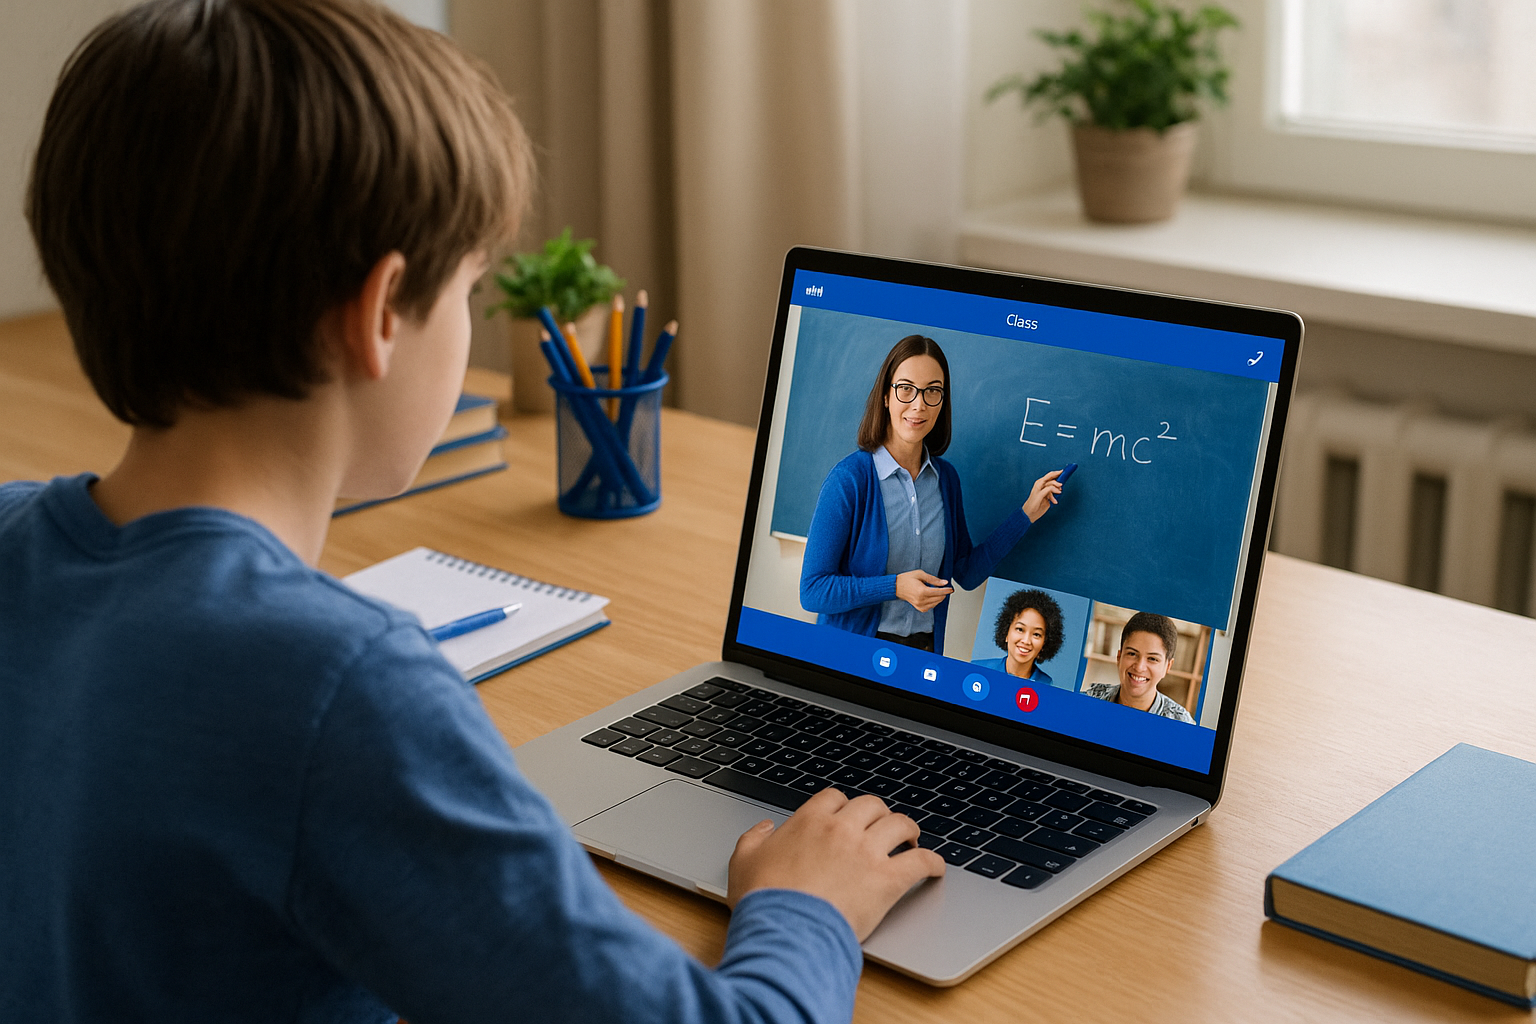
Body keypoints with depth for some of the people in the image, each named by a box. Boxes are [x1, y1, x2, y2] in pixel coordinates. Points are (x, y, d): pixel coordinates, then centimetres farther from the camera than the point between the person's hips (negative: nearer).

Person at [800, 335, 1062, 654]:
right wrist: (895, 587, -24)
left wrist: (1026, 513, 5)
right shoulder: (848, 480, -16)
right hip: (853, 653, -5)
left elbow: (968, 573, 9)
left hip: (926, 649, 5)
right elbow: (812, 591, -17)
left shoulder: (945, 478, 2)